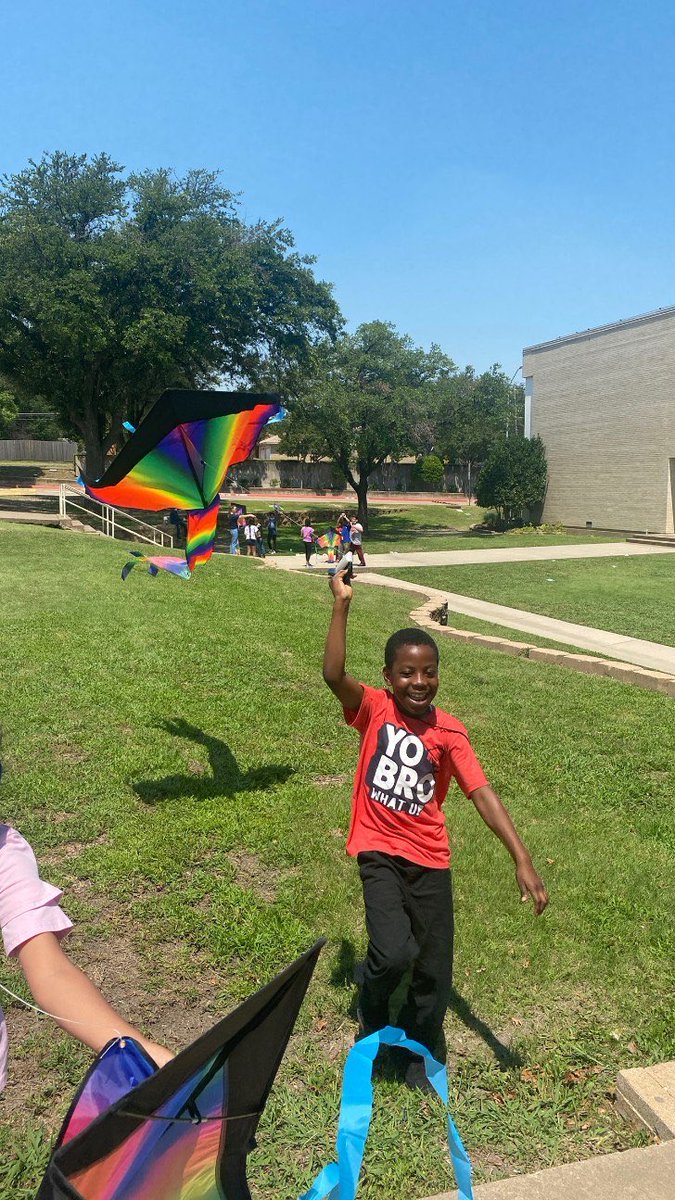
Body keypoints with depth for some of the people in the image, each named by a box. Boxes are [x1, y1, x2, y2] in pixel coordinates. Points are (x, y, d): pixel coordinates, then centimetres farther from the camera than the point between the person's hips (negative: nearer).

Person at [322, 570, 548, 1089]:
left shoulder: (449, 732, -5)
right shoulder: (374, 709, -8)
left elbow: (483, 793, -12)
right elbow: (334, 675, -27)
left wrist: (522, 859, -22)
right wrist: (342, 604, -33)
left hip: (430, 860, 2)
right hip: (380, 853, -2)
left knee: (434, 968, 9)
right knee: (394, 954, -19)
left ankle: (420, 1052, 38)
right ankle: (373, 1018, 17)